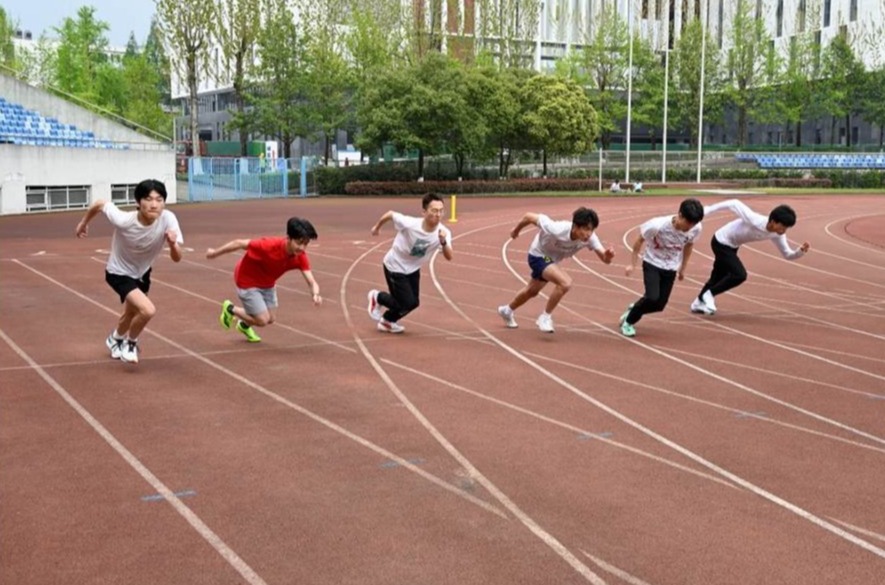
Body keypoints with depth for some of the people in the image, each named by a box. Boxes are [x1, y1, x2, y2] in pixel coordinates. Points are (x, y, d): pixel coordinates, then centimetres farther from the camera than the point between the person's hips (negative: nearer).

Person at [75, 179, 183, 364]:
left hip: (142, 273, 5)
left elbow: (176, 259, -28)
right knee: (148, 310, -25)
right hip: (119, 273, -5)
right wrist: (84, 223, 1)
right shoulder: (123, 220, -36)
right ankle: (131, 343, 5)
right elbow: (99, 204, -17)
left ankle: (115, 339, 61)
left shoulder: (168, 219, -31)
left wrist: (173, 244, -50)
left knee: (131, 313, 28)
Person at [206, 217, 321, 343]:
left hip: (267, 284, 6)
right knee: (262, 320, -8)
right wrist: (215, 253, -12)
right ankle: (230, 309, 19)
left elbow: (311, 282, -30)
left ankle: (244, 325, 48)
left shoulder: (301, 257, -25)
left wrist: (316, 294, -55)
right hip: (248, 282, -6)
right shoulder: (269, 245, -39)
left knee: (271, 319, 15)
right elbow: (238, 243, -27)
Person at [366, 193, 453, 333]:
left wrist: (443, 242, -50)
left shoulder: (443, 233, -23)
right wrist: (377, 226, 0)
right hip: (395, 267, -5)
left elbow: (449, 257, -30)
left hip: (413, 269, 5)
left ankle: (387, 321, 39)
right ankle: (377, 297, 19)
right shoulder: (409, 224, -34)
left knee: (412, 302, 11)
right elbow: (390, 214, -18)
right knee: (408, 303, -9)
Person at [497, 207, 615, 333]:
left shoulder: (590, 238, -28)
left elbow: (604, 259, -32)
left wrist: (608, 255, -56)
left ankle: (507, 310, 55)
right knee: (565, 282, -30)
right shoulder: (557, 230, -40)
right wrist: (516, 231, -11)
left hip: (552, 259, 7)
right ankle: (545, 317, -11)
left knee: (532, 291, 28)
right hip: (538, 255, -7)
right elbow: (529, 216, -29)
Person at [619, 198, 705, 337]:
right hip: (652, 264, -4)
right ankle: (628, 321, 4)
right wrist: (632, 264, -8)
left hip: (671, 269, 4)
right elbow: (640, 240, -12)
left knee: (659, 305, 1)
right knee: (652, 298, -22)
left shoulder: (696, 228, -19)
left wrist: (683, 268, 14)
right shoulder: (658, 225, -31)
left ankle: (633, 310, 32)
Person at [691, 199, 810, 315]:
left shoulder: (777, 235, -15)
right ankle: (708, 294, -2)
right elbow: (734, 203, -29)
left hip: (732, 246, 8)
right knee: (740, 275, -20)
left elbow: (788, 255, -5)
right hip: (721, 242, -8)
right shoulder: (754, 221, -37)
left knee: (718, 277, 19)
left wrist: (801, 251, -27)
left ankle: (699, 303, 40)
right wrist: (707, 210, -24)